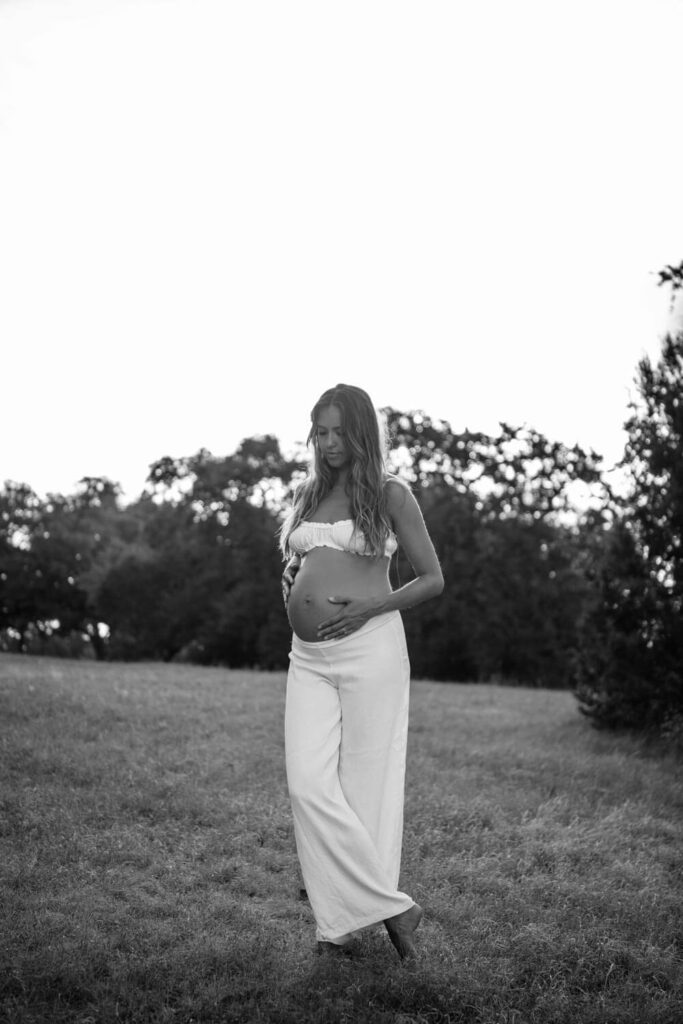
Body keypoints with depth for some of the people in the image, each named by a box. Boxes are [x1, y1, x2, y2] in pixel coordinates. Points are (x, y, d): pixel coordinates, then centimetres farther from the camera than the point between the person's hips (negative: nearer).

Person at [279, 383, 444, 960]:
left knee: (365, 786, -1)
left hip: (369, 649, -5)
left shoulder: (391, 494, 1)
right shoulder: (308, 494, 16)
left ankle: (352, 918, 12)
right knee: (308, 785, -6)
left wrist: (371, 606, -13)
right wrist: (292, 581, 6)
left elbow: (433, 580, 0)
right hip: (308, 656, 5)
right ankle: (391, 908, 3)